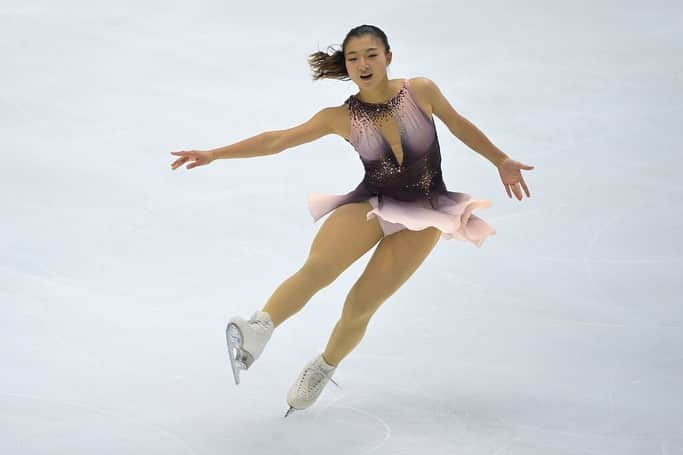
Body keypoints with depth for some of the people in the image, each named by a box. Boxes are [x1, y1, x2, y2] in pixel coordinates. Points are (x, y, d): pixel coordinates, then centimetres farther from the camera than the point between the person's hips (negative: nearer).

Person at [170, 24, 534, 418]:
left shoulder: (421, 90, -11)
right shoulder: (342, 117, -9)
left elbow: (460, 125, 6)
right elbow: (279, 140, -10)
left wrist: (501, 161, 14)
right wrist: (215, 154, -16)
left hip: (423, 214, -1)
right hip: (372, 203, 1)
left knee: (361, 304, -5)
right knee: (316, 268, -29)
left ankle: (323, 369, 18)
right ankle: (258, 329, -35)